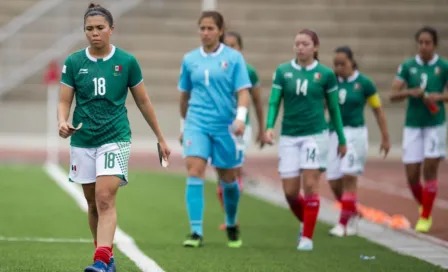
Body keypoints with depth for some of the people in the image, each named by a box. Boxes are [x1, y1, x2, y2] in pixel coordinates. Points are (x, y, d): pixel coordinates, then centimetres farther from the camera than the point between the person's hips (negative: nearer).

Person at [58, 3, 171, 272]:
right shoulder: (73, 62, 1)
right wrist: (63, 122, -19)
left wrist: (161, 138, 10)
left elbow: (143, 102, 7)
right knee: (93, 204, 10)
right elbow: (65, 101, 4)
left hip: (115, 138, -3)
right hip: (82, 141, 3)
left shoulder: (127, 61, -2)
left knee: (105, 199, -18)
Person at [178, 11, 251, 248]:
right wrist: (184, 124, 21)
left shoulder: (234, 58, -2)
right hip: (197, 124, 1)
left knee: (228, 179, 10)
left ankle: (232, 226, 34)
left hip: (225, 126, -1)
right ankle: (196, 232, -17)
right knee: (194, 172, -16)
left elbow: (243, 92, -7)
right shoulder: (189, 59, 6)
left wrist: (240, 117, -22)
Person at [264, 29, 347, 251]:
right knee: (289, 191, 1)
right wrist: (269, 127, -17)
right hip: (289, 136, 2)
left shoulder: (325, 74, 0)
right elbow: (274, 102, 1)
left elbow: (334, 108, 7)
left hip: (315, 134, -2)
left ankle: (307, 237, 0)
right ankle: (305, 221, 30)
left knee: (310, 185, -9)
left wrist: (342, 139, 11)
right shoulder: (282, 71, 2)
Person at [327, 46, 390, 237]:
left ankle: (344, 223, -5)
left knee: (349, 178, -11)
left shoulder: (363, 83, -3)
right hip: (334, 134, 4)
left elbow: (378, 110, 4)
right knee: (334, 183, 2)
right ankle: (353, 213, 27)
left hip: (355, 133, -3)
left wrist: (385, 137, 4)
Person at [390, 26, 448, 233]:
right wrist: (410, 92, -20)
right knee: (411, 174, 1)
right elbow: (393, 95, -1)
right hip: (412, 125, 2)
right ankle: (423, 205, 29)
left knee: (430, 170, -7)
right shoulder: (407, 66, 2)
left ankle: (425, 218, 3)